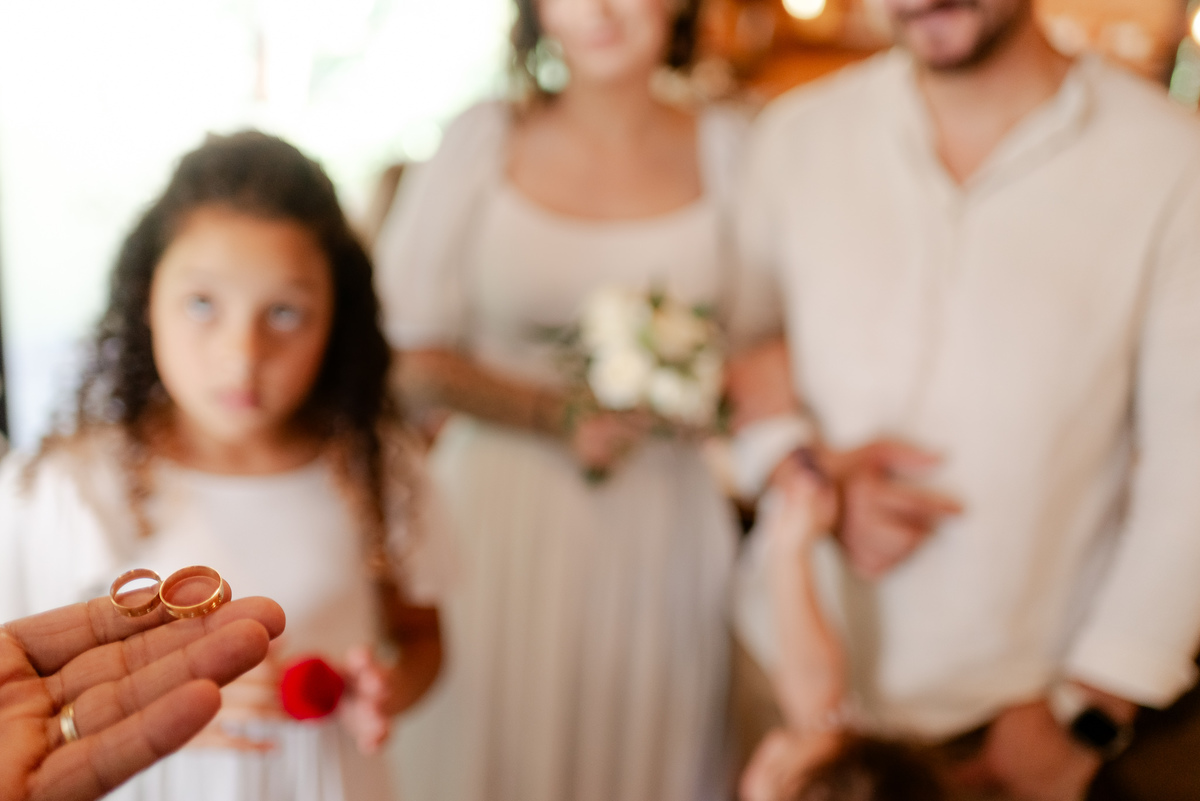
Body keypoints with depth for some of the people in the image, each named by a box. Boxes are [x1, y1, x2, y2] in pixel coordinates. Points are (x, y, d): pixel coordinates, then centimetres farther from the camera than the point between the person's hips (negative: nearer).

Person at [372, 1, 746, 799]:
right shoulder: (483, 140, 1)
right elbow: (412, 356, -2)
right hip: (502, 521, 0)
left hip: (663, 530, 1)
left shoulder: (728, 146, 2)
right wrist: (558, 415, -13)